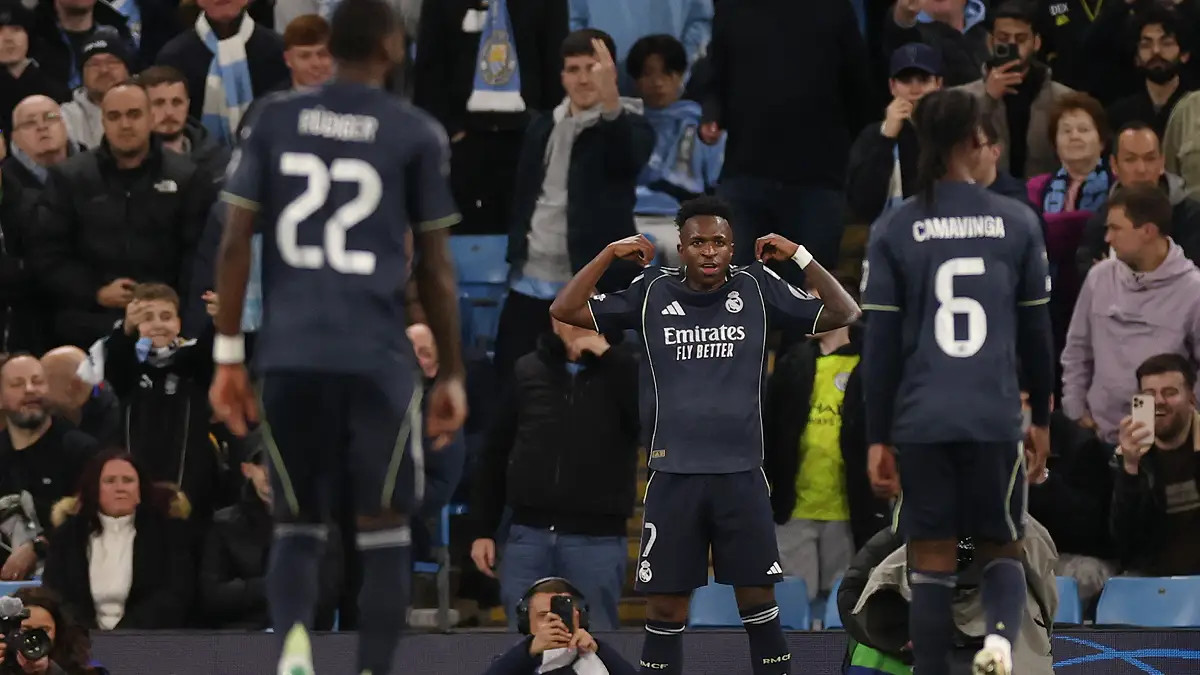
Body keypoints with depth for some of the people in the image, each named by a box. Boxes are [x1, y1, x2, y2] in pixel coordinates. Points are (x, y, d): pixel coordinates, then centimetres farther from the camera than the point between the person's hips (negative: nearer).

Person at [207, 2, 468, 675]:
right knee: (384, 530, 9)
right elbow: (436, 269, 4)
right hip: (378, 360, -2)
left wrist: (229, 358, 9)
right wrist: (452, 377, 11)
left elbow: (235, 245, 4)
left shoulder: (272, 122, 8)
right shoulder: (418, 134, 2)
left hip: (289, 357, 2)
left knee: (299, 524, 13)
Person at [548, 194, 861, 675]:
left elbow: (843, 314, 0)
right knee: (665, 607, 3)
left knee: (758, 600, 1)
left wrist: (800, 256, -8)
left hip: (741, 473, 0)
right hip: (673, 474, 0)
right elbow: (565, 311, 1)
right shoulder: (652, 292, 3)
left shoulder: (758, 288, 2)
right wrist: (610, 255, -6)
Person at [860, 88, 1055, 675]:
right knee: (1003, 550, 13)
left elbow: (880, 342, -1)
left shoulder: (893, 231, -1)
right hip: (996, 419, 1)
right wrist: (1042, 417, 19)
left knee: (932, 562, 7)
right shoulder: (1018, 223, 2)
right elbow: (1036, 329, 8)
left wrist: (876, 437, 4)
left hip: (921, 423, 0)